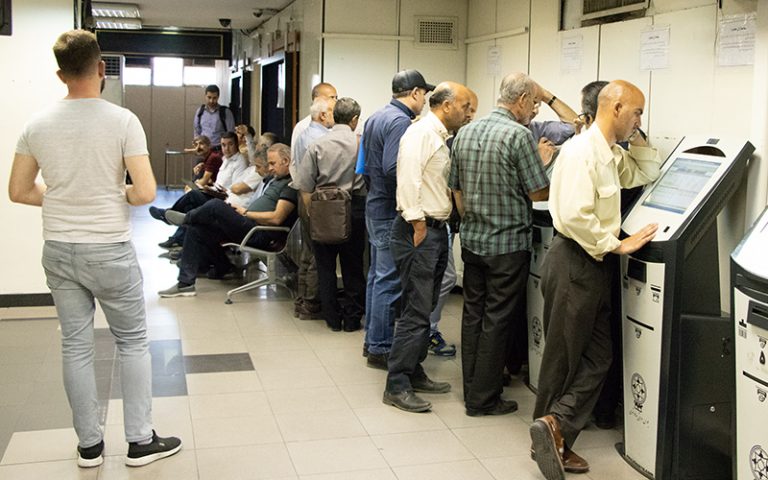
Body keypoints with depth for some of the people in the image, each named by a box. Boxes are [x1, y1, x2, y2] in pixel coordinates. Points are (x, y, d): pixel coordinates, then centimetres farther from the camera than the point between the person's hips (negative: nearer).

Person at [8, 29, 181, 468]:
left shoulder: (38, 125, 1)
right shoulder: (122, 121, -12)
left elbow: (19, 191, 6)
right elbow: (146, 192, -18)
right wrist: (121, 195, 4)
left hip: (58, 250, 4)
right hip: (110, 251, -4)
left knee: (76, 345, 11)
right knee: (133, 341, 10)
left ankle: (90, 445, 21)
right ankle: (141, 441, 16)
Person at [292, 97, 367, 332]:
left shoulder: (318, 145, -3)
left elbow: (305, 186, -4)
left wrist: (311, 212, 5)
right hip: (355, 208, 0)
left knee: (325, 265, 11)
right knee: (352, 265, 10)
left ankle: (333, 318, 16)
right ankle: (352, 318, 16)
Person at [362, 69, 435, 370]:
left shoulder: (376, 118, 14)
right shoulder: (400, 122, -18)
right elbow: (394, 170, -27)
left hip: (375, 207, 10)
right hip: (392, 213, -10)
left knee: (378, 275, 17)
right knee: (389, 281, -4)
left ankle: (372, 339, 26)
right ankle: (380, 348, 3)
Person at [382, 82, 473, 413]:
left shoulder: (441, 138, 19)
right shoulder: (421, 132, -11)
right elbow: (408, 178, -20)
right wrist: (418, 226, -20)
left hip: (436, 230, 10)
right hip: (418, 231, -10)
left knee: (423, 308, 15)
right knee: (416, 311, -9)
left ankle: (414, 374, 25)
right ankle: (397, 386, -3)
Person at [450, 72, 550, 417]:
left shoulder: (464, 133, 7)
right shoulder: (519, 135, -16)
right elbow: (539, 193, -13)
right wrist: (541, 160, 7)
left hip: (471, 240, 7)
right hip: (507, 245, -7)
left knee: (473, 314, 14)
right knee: (497, 321, 1)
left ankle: (472, 388, 23)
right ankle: (484, 399, 8)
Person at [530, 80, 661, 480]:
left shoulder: (611, 155, 13)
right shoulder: (582, 150, -17)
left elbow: (649, 172, 28)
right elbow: (575, 215, -27)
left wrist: (635, 137, 15)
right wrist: (618, 245, -19)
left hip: (596, 264, 10)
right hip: (574, 262, -10)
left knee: (597, 357, 7)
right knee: (564, 358, 2)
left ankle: (554, 436, 9)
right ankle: (552, 430, 15)